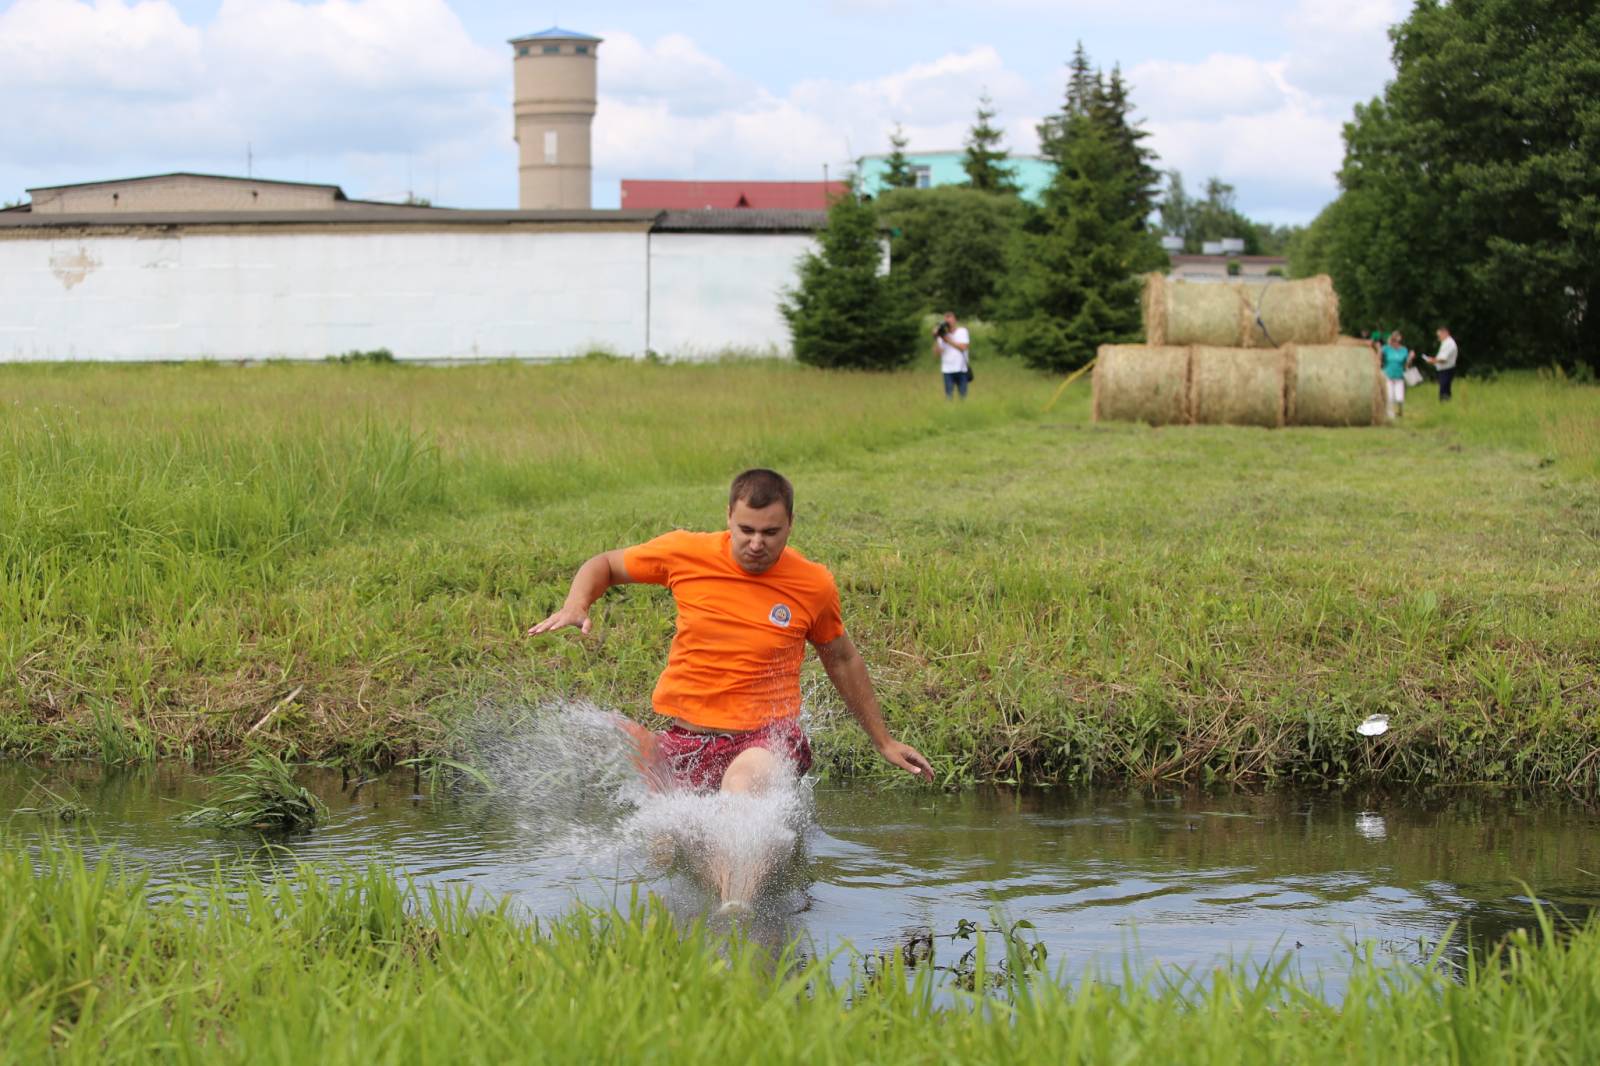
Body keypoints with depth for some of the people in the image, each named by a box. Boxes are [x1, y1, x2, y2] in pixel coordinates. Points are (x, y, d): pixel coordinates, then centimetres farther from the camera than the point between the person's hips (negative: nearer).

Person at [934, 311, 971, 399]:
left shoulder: (962, 331, 5)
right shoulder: (942, 334, 6)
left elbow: (963, 347, -8)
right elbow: (937, 352, -2)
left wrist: (948, 340, -10)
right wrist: (936, 340, -15)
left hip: (961, 369, 0)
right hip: (947, 370, 0)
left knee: (963, 395, 3)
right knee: (949, 395, -6)